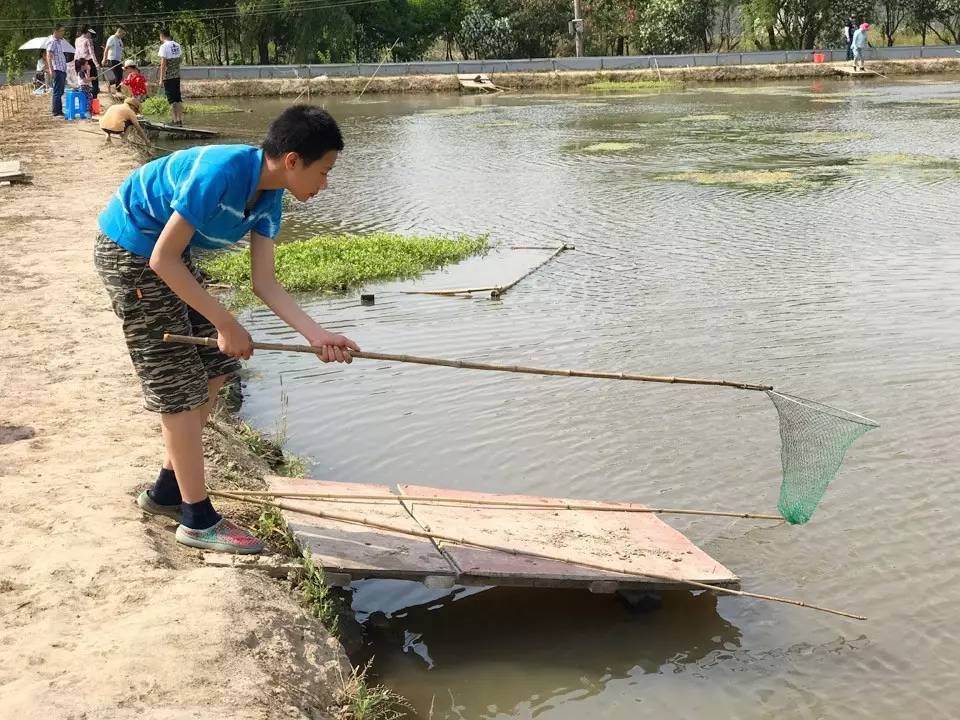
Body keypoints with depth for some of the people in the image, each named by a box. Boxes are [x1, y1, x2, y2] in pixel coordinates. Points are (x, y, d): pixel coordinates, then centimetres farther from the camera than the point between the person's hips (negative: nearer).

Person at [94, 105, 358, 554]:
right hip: (130, 251, -9)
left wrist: (317, 335, -14)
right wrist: (225, 323, -22)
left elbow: (264, 282, -2)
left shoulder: (268, 197, -4)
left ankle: (167, 492, 26)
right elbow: (162, 260, -27)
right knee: (180, 389, -5)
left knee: (213, 368, 12)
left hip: (168, 256, 9)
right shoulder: (220, 173, -30)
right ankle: (199, 521, 6)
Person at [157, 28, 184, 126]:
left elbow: (163, 63, -16)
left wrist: (161, 79, -14)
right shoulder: (177, 45, 8)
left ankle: (175, 120, -2)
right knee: (178, 98, 12)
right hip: (177, 75, 6)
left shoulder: (164, 46, -13)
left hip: (168, 77, -6)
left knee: (171, 99, -1)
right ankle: (180, 119, 13)